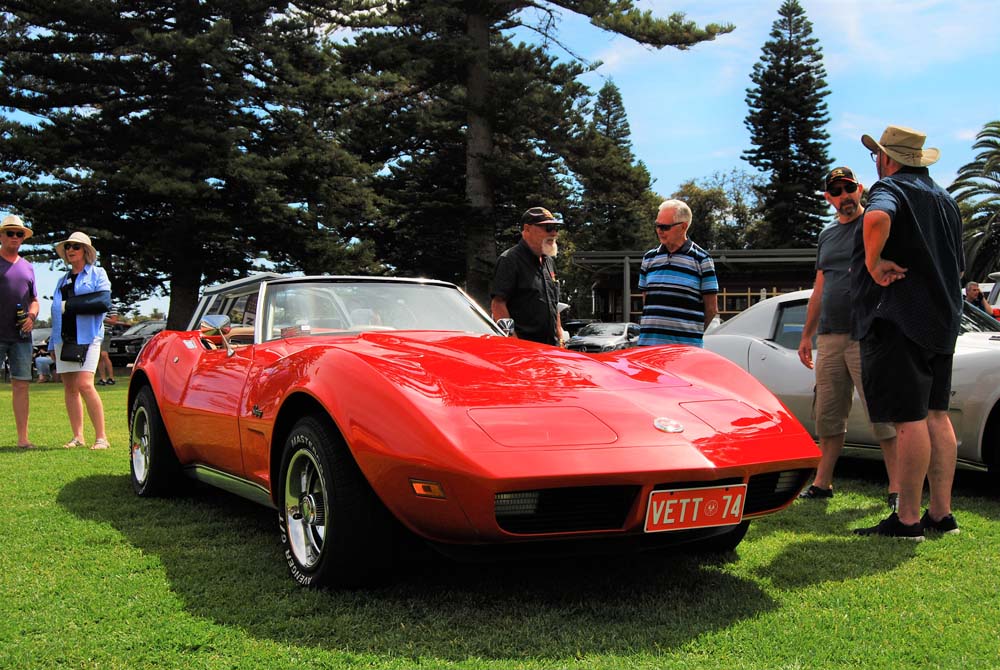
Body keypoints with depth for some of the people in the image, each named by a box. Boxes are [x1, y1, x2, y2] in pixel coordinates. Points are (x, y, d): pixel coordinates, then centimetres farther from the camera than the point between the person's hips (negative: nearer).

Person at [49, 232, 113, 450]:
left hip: (87, 337, -6)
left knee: (85, 385, -17)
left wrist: (69, 305, -10)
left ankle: (101, 437, -14)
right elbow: (56, 312, 21)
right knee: (69, 387, 3)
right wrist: (53, 343, 16)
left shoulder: (97, 274, 5)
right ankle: (77, 437, 7)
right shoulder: (62, 280, 22)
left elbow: (104, 302, -11)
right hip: (64, 339, 6)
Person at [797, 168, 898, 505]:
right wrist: (807, 334, 22)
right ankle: (822, 483, 17)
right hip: (829, 338, 6)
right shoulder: (826, 235, 20)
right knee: (827, 415, 9)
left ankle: (897, 488, -5)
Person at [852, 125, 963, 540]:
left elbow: (877, 218, -34)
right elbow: (959, 268, 27)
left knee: (909, 420, -9)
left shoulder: (890, 188, -8)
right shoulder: (945, 200, 20)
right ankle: (941, 514, 15)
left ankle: (907, 520, -6)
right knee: (936, 416, 11)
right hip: (941, 320, 9)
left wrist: (873, 260, -20)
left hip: (897, 319, -9)